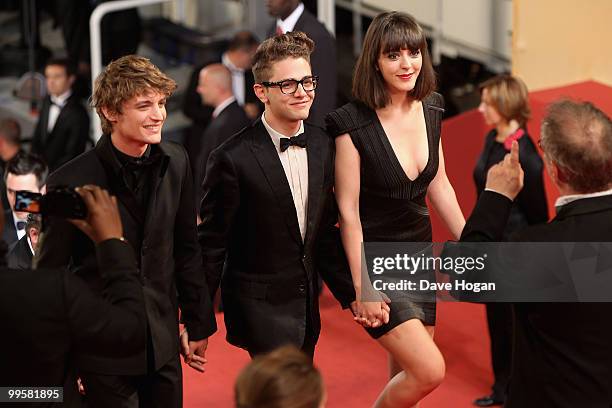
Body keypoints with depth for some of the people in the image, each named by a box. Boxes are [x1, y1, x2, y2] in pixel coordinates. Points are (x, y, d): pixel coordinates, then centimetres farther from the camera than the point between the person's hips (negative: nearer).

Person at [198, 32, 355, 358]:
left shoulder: (323, 146, 3)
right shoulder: (233, 159, -16)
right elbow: (211, 246, -10)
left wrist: (352, 293, 10)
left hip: (306, 305, 7)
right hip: (260, 307, -7)